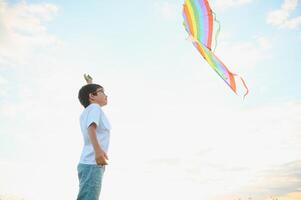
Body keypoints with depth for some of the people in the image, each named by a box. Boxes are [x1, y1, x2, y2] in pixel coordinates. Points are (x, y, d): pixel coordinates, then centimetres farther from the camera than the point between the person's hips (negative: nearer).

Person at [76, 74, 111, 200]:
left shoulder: (87, 111, 23)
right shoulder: (94, 107, -2)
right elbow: (91, 128, -20)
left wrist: (89, 83, 55)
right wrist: (98, 150, -33)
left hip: (88, 163, 10)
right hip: (92, 164, -10)